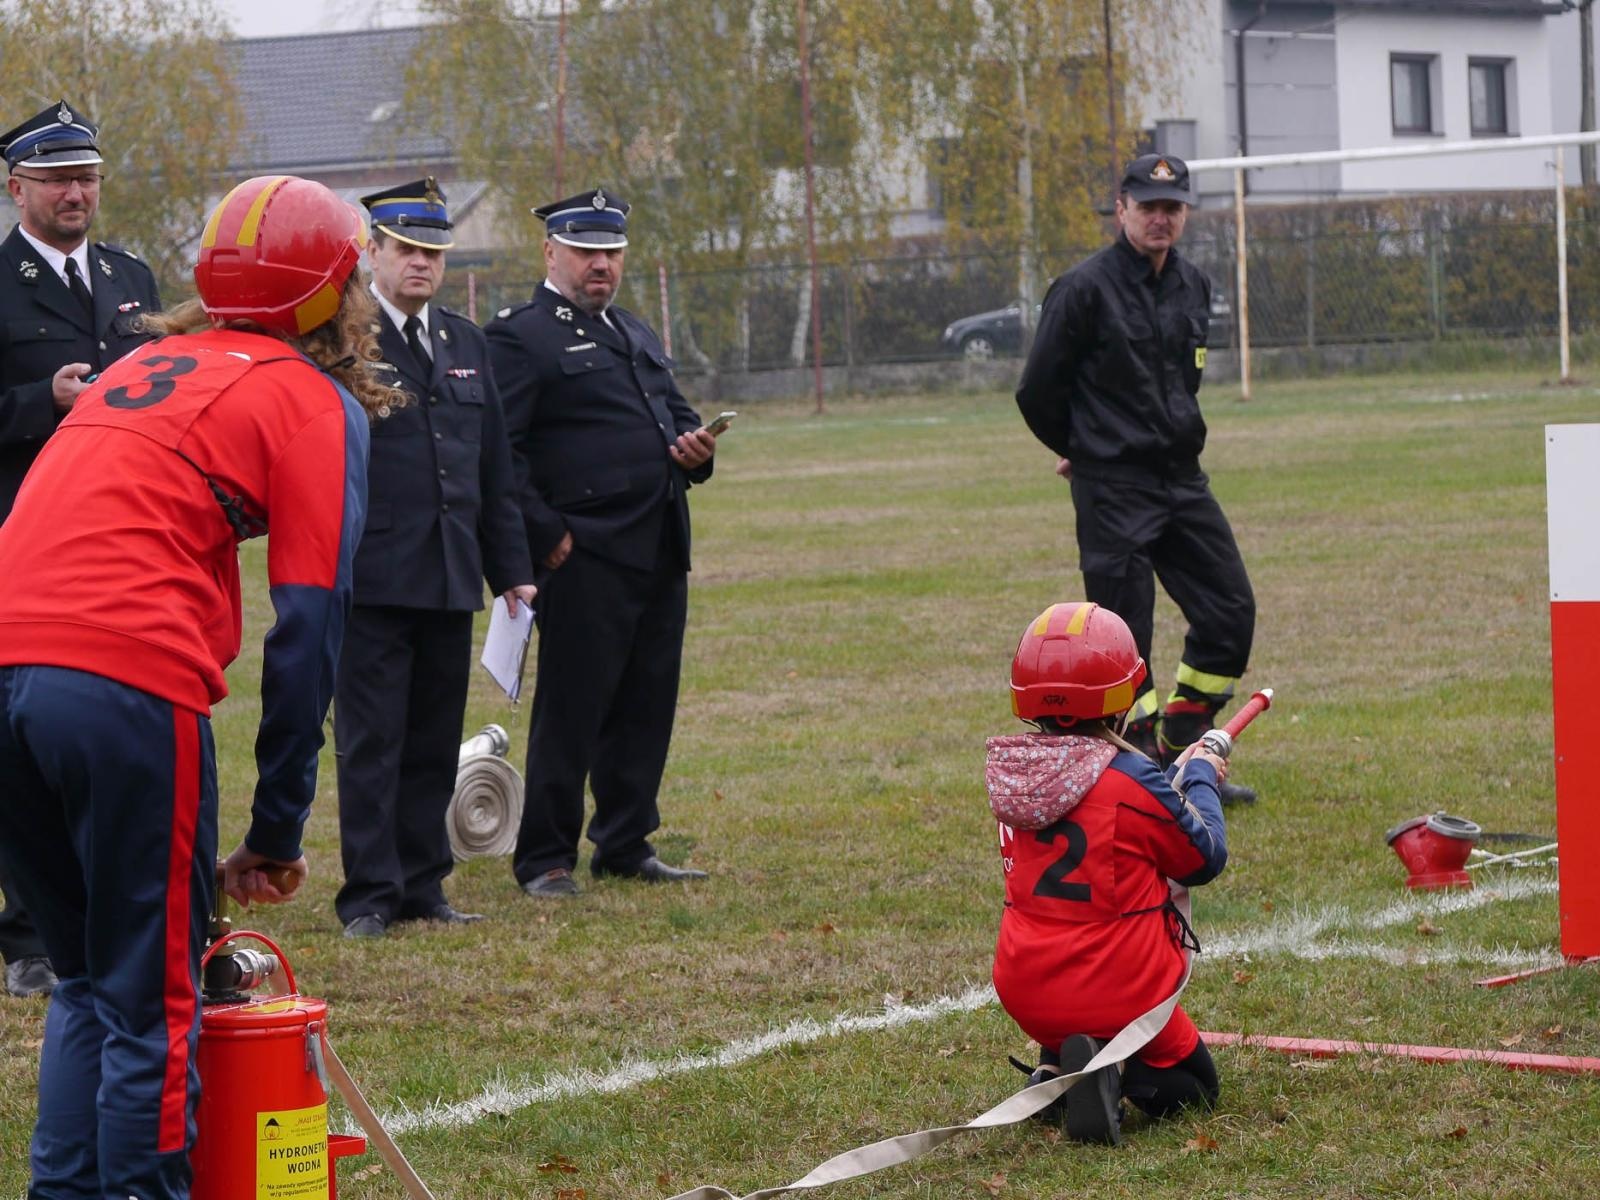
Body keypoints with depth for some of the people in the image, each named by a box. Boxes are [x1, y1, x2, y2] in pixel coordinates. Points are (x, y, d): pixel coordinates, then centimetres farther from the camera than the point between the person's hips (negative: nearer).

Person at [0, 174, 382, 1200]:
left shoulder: (143, 366, 28)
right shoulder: (317, 403, 7)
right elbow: (309, 626, 0)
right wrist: (279, 828, 5)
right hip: (128, 683, -6)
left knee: (87, 980, 20)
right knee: (152, 1002, 3)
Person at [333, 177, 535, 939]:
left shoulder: (466, 344, 17)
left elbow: (495, 468, 20)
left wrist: (511, 567, 16)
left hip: (451, 579, 6)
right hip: (372, 580, -6)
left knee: (436, 742, 8)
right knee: (371, 741, -4)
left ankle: (423, 885, 16)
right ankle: (369, 896, 1)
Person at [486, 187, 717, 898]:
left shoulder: (635, 334, 22)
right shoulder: (520, 338, -5)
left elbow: (674, 411, 31)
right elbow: (498, 450, -13)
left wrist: (695, 448, 8)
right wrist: (546, 533, -17)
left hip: (660, 556, 8)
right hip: (584, 557, -8)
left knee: (647, 705, 10)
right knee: (571, 708, -4)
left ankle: (625, 845, 19)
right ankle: (545, 858, 3)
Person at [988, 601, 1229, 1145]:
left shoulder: (1010, 775, 0)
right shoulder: (1131, 779, -17)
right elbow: (1205, 859, -1)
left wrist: (1180, 775, 24)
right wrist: (1200, 779, 14)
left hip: (1026, 993, 5)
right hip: (1117, 994, -5)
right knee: (1191, 1085, 17)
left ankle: (1056, 1068, 6)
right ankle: (1124, 1076, -14)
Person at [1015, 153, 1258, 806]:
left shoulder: (1194, 286, 10)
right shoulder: (1084, 288, -11)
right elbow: (1037, 391, -4)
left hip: (1183, 479, 7)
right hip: (1113, 491, -7)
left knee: (1231, 611, 5)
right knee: (1125, 636, -5)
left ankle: (1181, 753, 19)